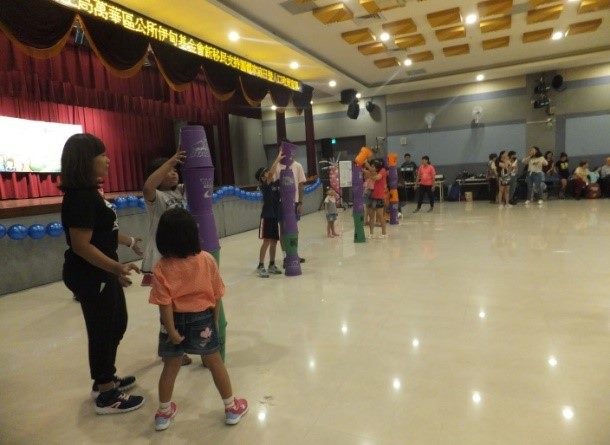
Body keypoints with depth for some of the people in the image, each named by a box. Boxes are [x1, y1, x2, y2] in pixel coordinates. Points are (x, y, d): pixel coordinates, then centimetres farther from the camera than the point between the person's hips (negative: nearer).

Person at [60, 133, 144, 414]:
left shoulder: (89, 192, 8)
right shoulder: (80, 197, -23)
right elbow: (81, 245, -27)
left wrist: (129, 241, 33)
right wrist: (117, 267, -36)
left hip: (100, 273, 10)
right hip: (90, 276, -10)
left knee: (116, 325, 21)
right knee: (103, 330, 3)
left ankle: (105, 381, 38)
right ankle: (107, 396, 21)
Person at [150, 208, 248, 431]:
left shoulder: (162, 268, -15)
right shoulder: (207, 260, -12)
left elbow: (165, 304, -16)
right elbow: (217, 295, -5)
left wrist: (171, 330, -8)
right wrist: (215, 320, 8)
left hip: (176, 321, 0)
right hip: (202, 319, 0)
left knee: (171, 367, 17)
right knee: (215, 363, 16)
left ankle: (164, 412, 36)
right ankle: (231, 408, 29)